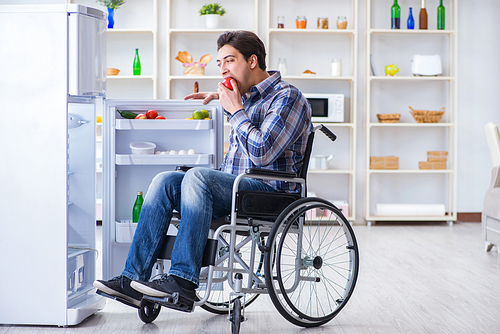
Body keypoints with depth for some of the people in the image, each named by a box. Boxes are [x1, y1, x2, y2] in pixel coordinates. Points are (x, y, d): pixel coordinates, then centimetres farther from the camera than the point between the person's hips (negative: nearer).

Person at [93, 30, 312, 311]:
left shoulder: (288, 97, -8)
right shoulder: (247, 95, 19)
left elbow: (262, 153, -22)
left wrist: (236, 110, -13)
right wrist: (223, 98, 34)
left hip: (271, 193, -9)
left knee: (197, 176, -32)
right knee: (165, 181, -11)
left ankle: (184, 281, -34)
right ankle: (133, 279, -19)